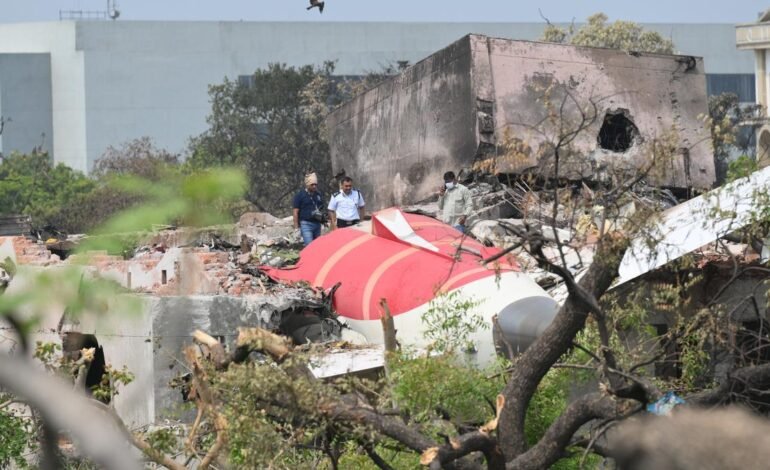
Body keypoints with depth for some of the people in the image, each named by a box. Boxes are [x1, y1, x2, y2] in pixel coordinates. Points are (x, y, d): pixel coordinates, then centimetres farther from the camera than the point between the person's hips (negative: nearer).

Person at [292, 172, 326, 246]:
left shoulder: (319, 195, 12)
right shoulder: (300, 195, -5)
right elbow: (295, 212, -5)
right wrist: (296, 227, -9)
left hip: (317, 223, 6)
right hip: (306, 224, -6)